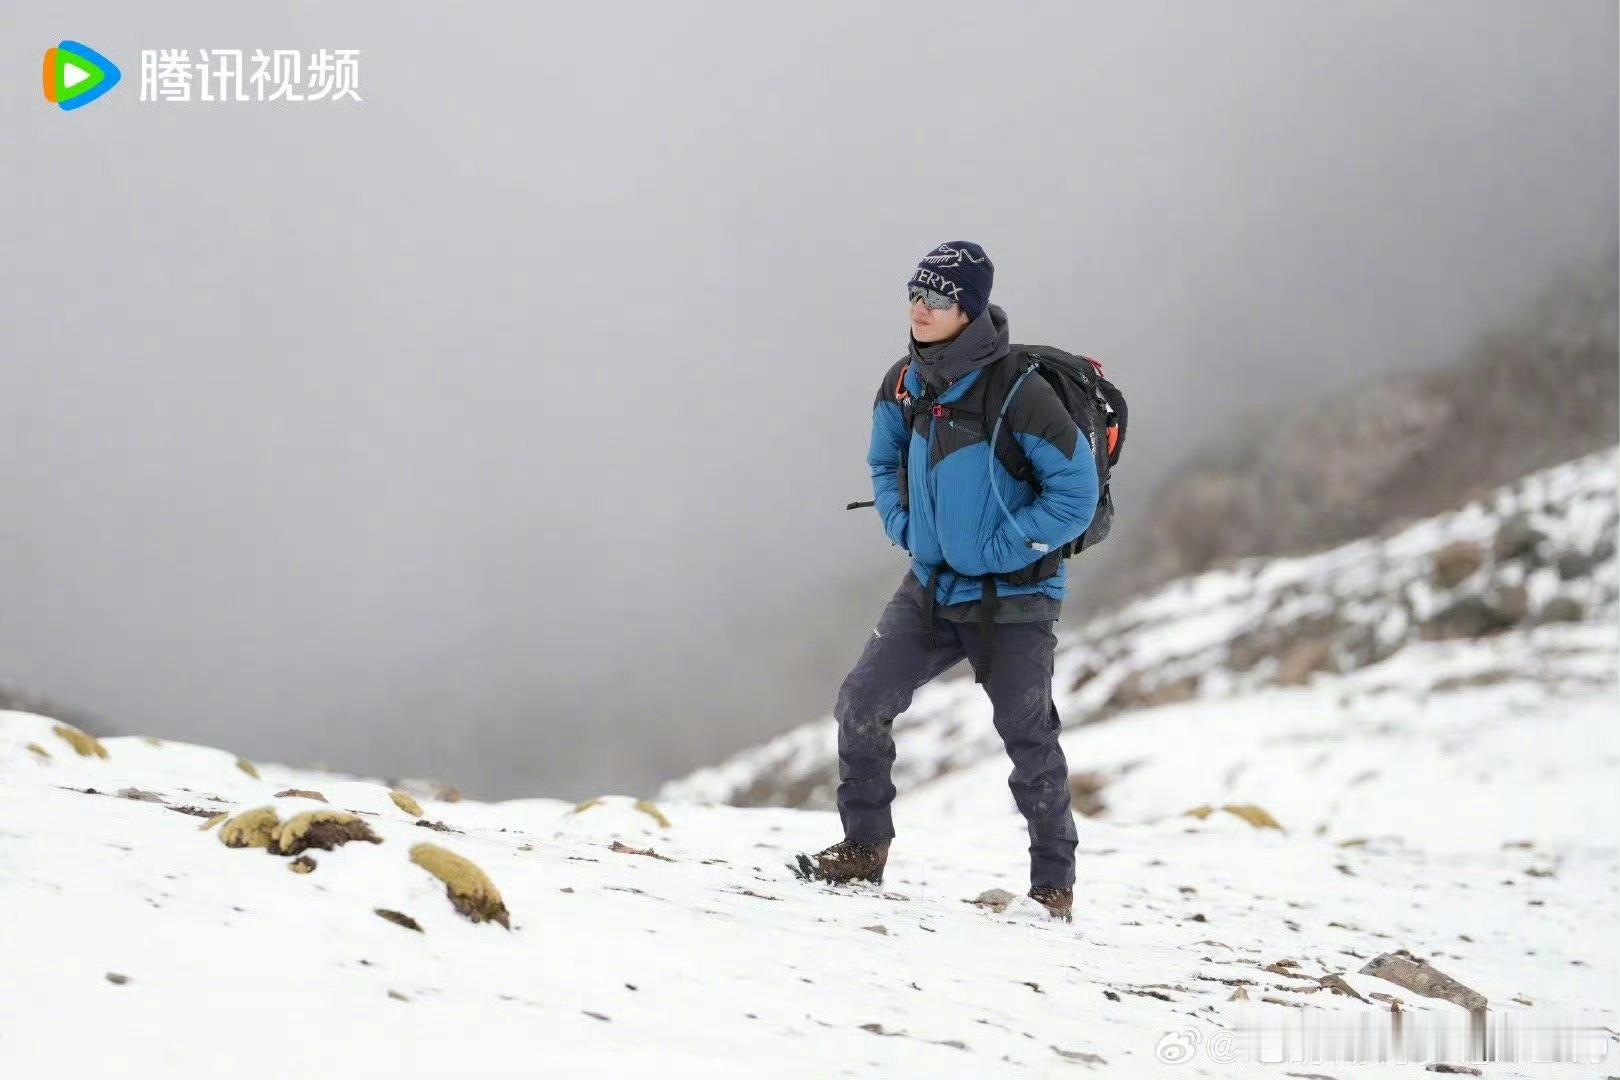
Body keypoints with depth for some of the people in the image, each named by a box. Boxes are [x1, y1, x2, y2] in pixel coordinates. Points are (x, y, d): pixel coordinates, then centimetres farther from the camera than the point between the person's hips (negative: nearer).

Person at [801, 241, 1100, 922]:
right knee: (861, 703, -6)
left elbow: (1076, 492, -16)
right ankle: (864, 848, 9)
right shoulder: (905, 381, -1)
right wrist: (903, 527, 3)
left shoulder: (1018, 393, -21)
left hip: (1014, 596, -5)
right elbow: (885, 461, 19)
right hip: (931, 586, 6)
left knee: (1028, 740, 1)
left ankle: (1054, 883, 16)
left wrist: (1001, 548, -17)